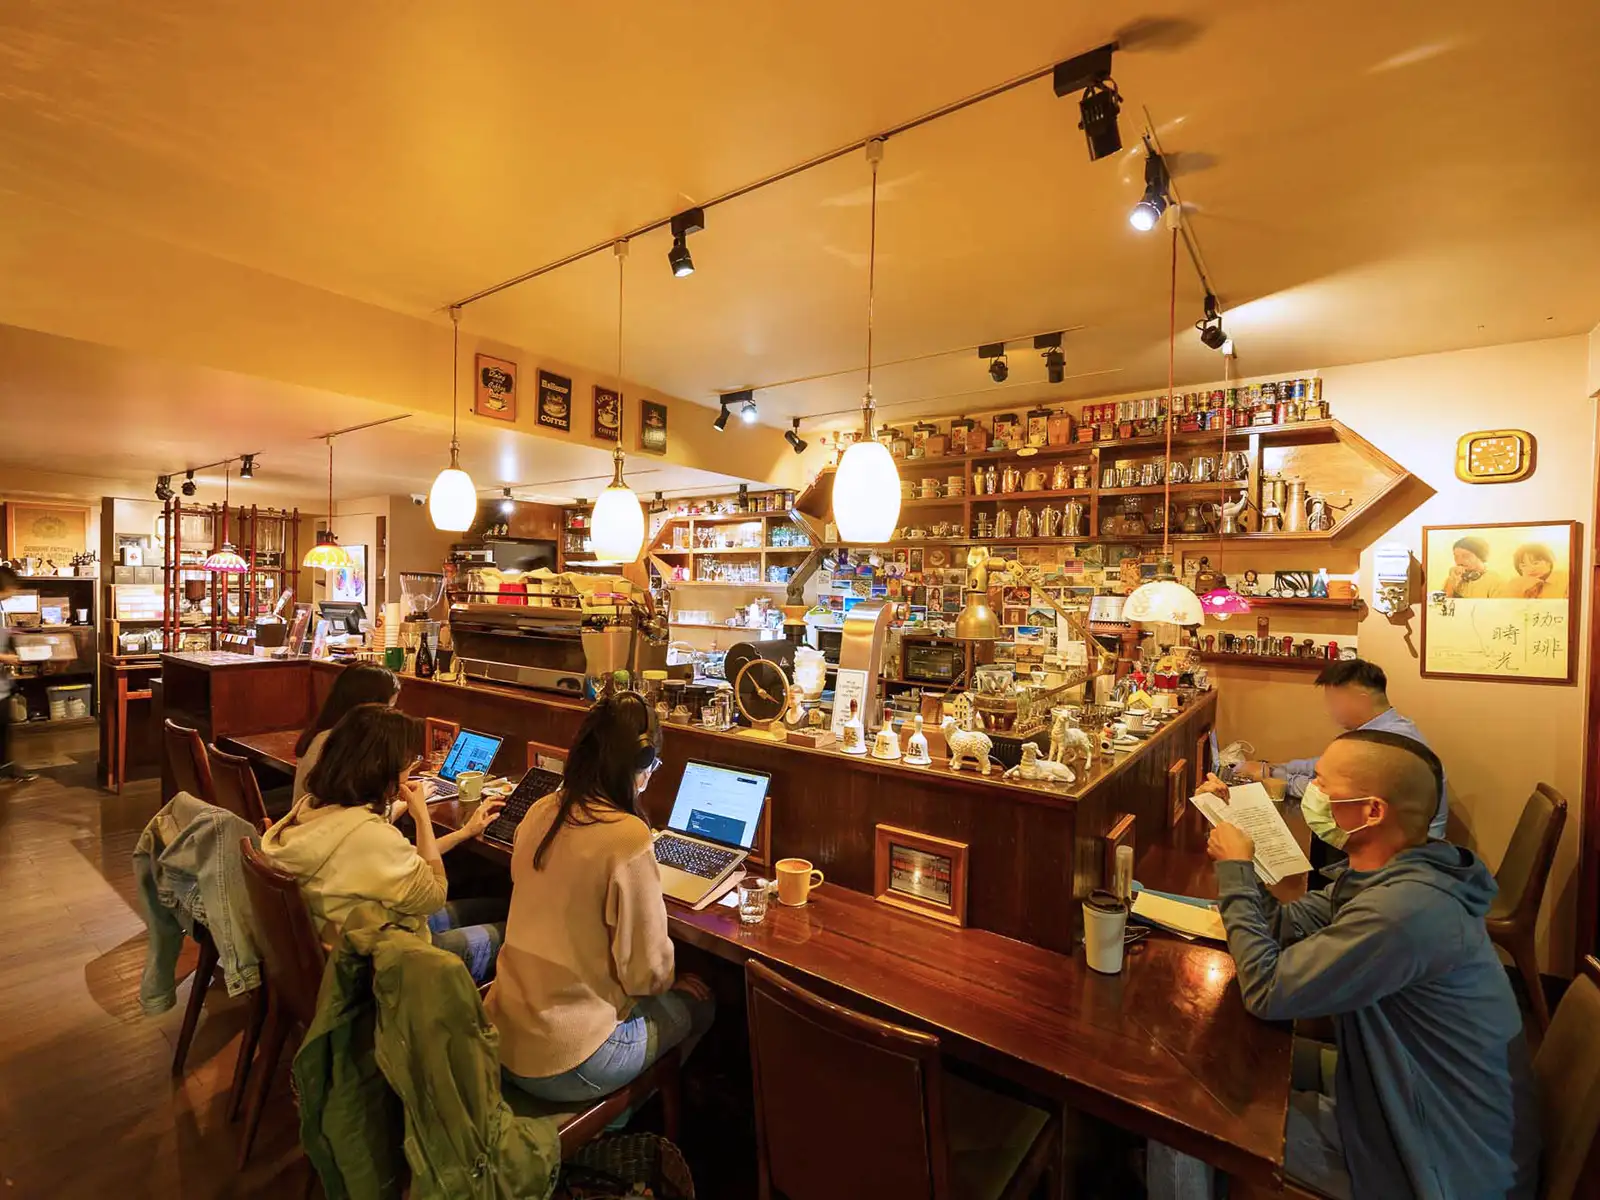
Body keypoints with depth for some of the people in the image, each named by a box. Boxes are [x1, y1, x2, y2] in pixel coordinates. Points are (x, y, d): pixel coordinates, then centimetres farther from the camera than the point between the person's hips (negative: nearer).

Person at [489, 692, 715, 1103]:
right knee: (698, 1001, 20)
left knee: (669, 991, 26)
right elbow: (646, 972, -18)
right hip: (564, 1065, -6)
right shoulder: (627, 837, -27)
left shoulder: (540, 812, -5)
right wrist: (668, 978, 5)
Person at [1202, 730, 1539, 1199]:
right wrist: (1230, 830, -4)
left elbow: (1266, 992, -29)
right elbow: (1285, 925, 3)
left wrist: (1235, 872, -19)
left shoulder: (1405, 907, -35)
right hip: (1408, 1094, 8)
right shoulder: (1388, 876, -4)